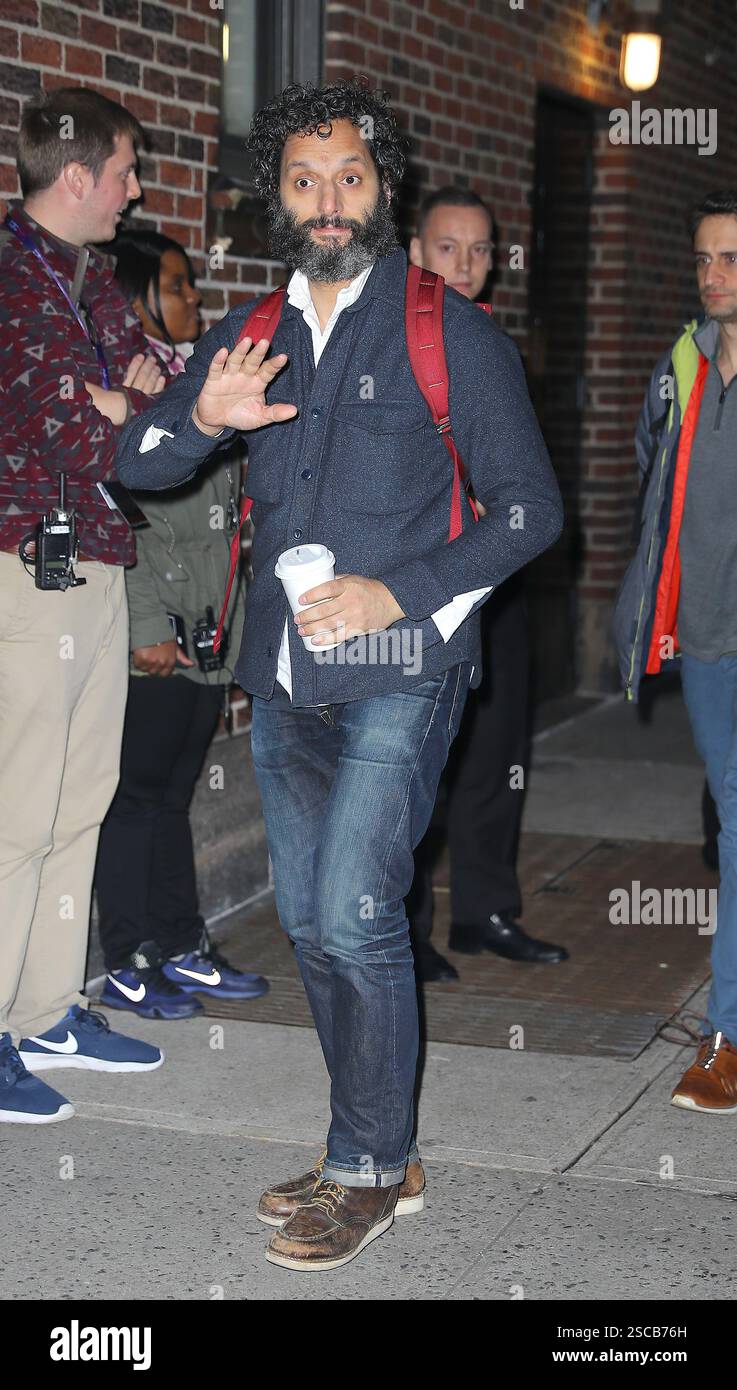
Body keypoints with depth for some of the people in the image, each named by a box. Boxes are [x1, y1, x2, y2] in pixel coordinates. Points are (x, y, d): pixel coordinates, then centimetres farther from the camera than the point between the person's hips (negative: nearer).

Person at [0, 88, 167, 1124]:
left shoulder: (92, 276, 17)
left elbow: (155, 384, 16)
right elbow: (87, 445, -19)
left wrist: (125, 397, -5)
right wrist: (140, 401, -2)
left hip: (97, 566, 9)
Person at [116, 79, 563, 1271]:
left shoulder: (450, 334, -2)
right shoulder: (253, 335, 12)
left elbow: (529, 506, -4)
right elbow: (136, 463, 13)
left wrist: (399, 593, -17)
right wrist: (201, 417, -11)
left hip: (396, 677, -6)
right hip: (285, 678, 6)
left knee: (355, 915, -12)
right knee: (310, 923, 10)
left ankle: (371, 1169, 4)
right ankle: (376, 1151, 24)